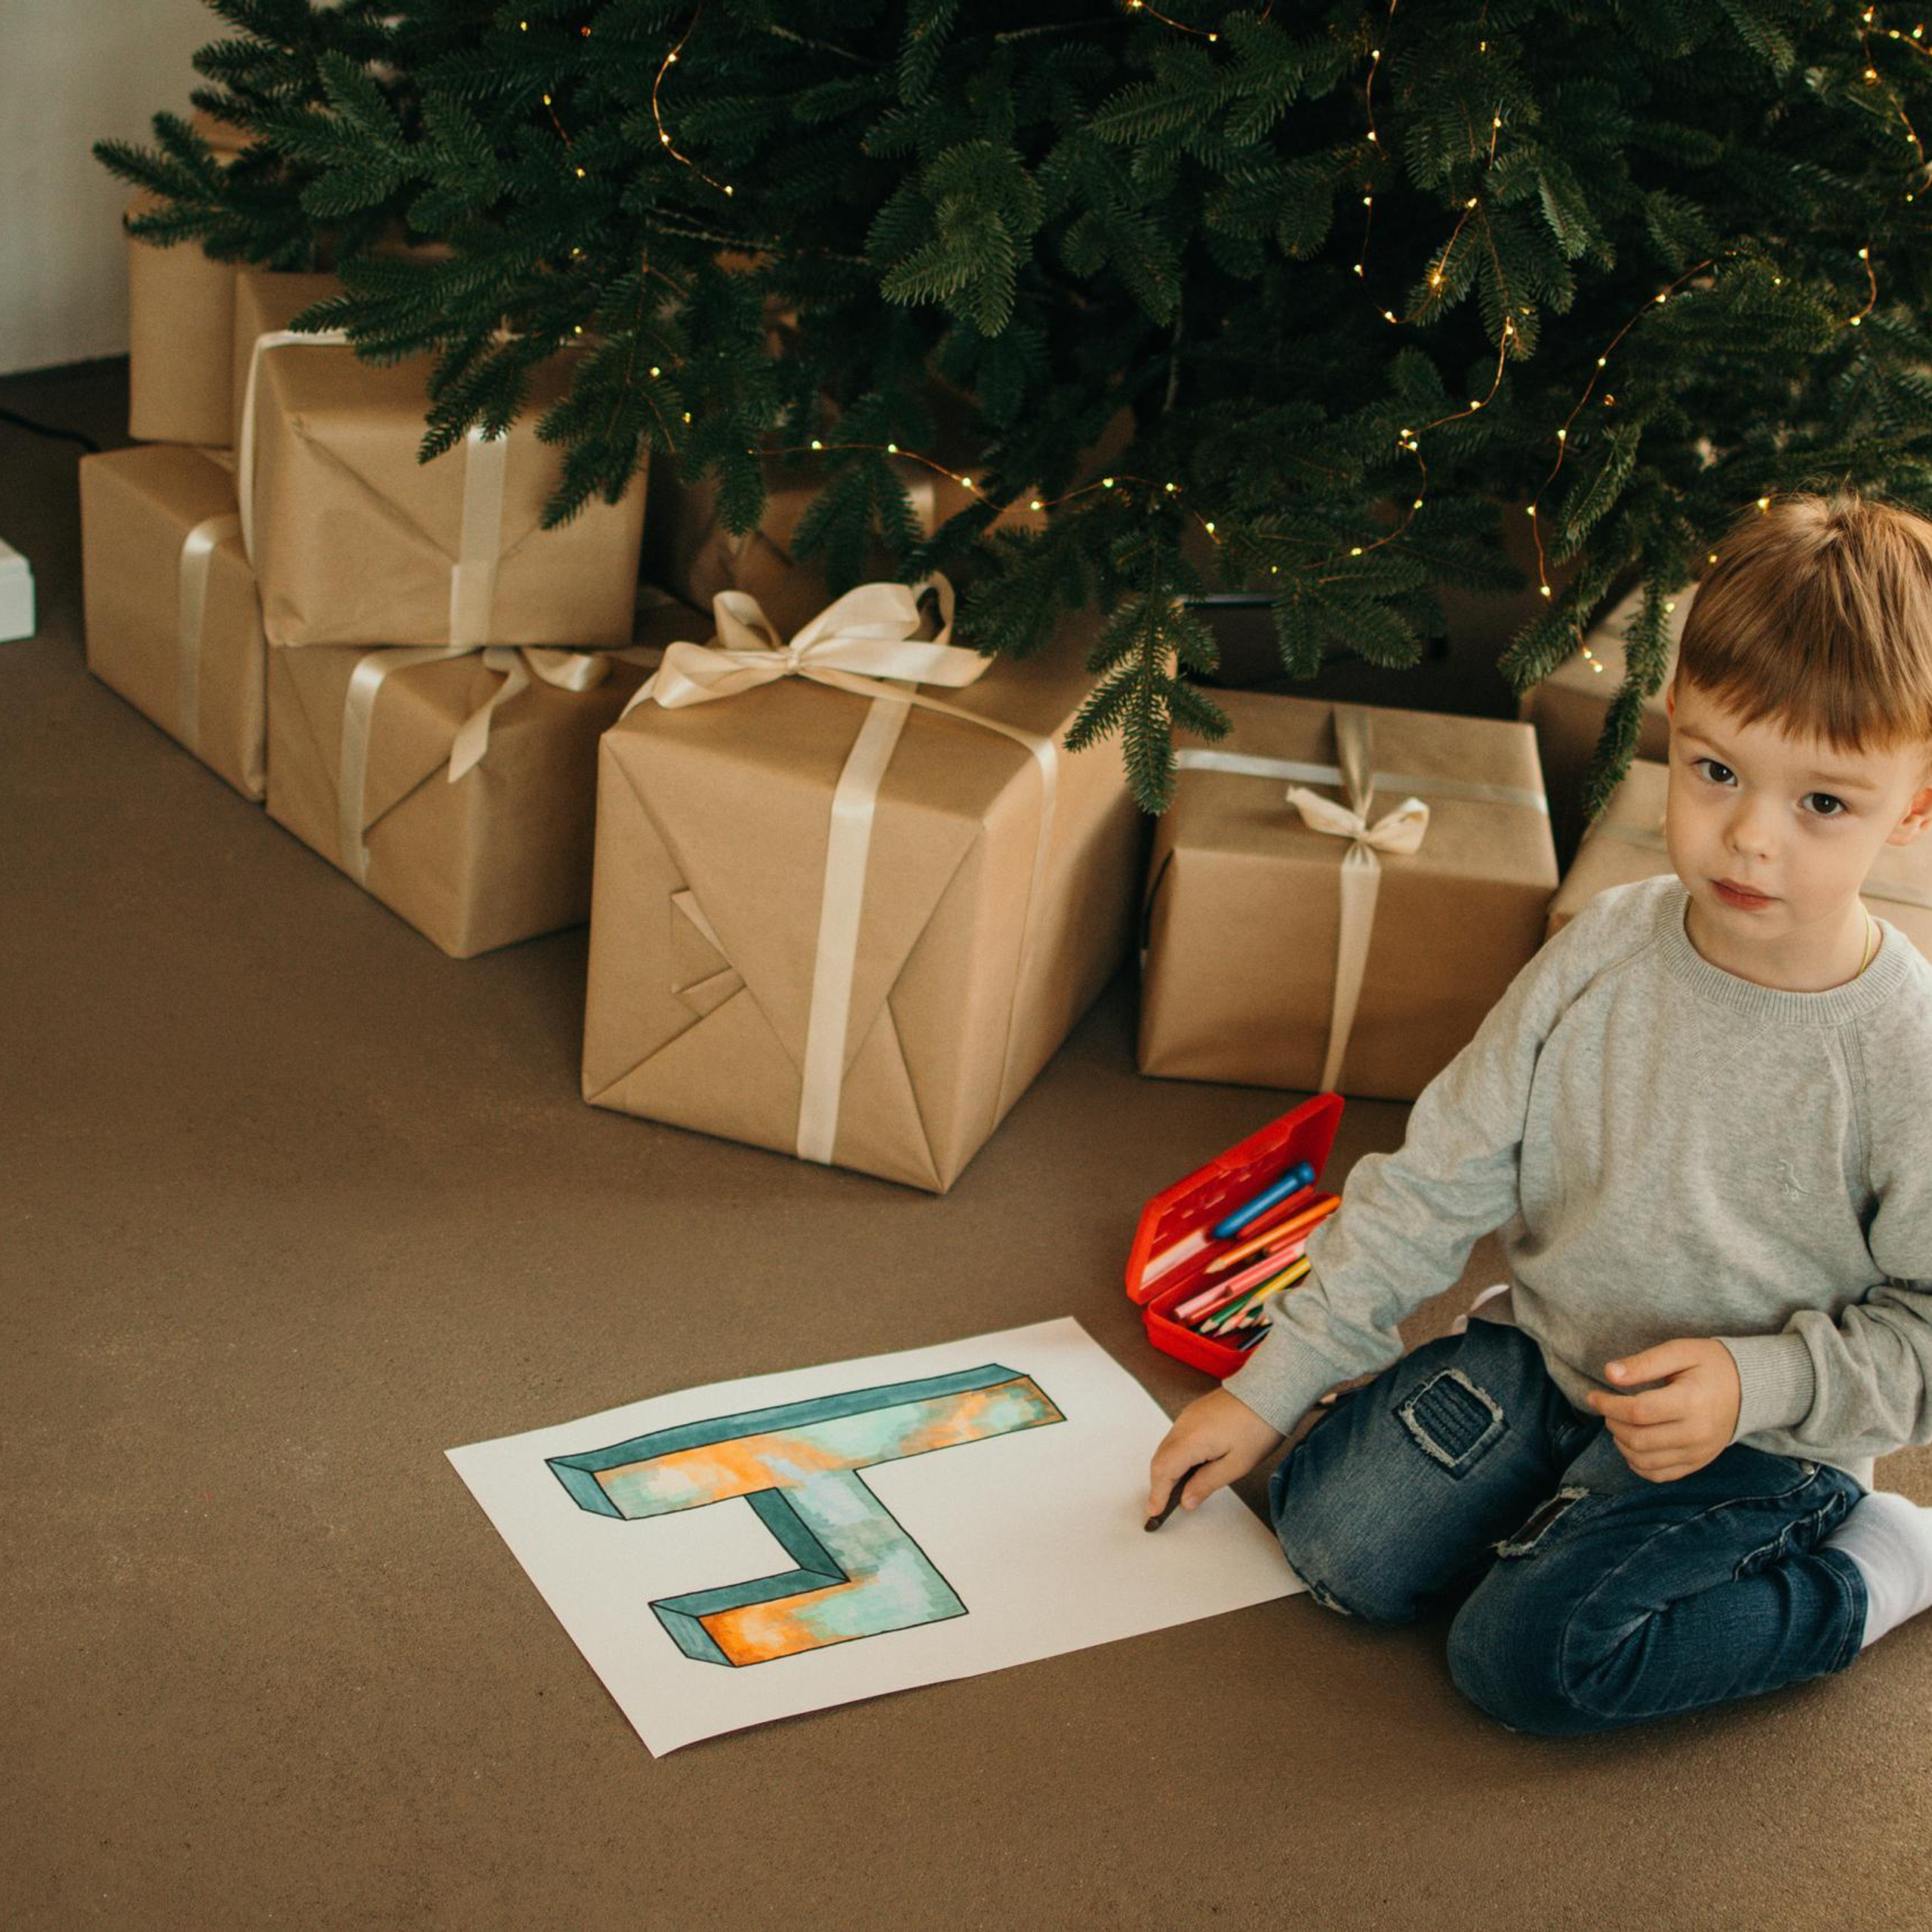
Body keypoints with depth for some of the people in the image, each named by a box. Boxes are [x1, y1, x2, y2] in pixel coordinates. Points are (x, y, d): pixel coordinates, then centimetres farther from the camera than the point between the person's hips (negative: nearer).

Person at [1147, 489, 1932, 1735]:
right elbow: (1438, 1179, -3)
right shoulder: (1604, 956, -11)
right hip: (1547, 1350, 5)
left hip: (1759, 1432, -4)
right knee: (1336, 1538, -8)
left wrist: (1759, 1384, -27)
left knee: (1530, 1657, -20)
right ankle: (1576, 1491, 15)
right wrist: (1272, 1385, -1)